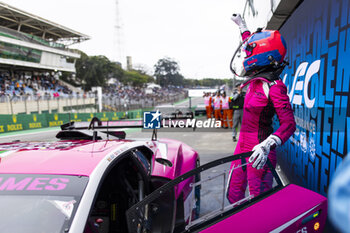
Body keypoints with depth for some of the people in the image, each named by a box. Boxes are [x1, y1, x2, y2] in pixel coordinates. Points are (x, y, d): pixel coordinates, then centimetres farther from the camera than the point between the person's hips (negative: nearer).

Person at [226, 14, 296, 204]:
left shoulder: (274, 86, -17)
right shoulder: (257, 79, 7)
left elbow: (288, 123, -20)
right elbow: (255, 48, 26)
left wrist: (267, 145, -37)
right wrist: (242, 26, 39)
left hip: (258, 152, -8)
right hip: (243, 145, 8)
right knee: (234, 195, 16)